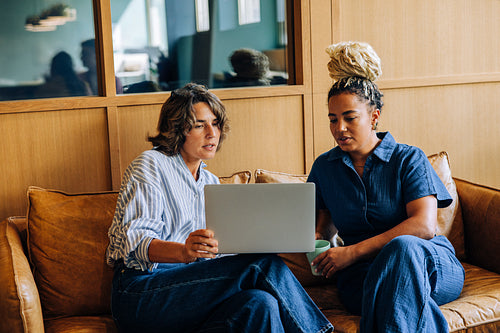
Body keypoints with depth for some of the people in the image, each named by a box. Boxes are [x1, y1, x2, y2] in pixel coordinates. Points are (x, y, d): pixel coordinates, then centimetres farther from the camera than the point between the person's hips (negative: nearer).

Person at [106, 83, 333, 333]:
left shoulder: (211, 183, 25)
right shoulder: (150, 165, 3)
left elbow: (221, 248, 17)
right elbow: (134, 240, -11)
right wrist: (183, 251, -32)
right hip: (141, 293, -6)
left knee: (260, 303, -30)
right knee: (264, 265, -24)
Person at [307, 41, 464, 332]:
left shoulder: (409, 160, 2)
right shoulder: (324, 167, 15)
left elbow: (424, 226, -12)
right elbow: (325, 222, 22)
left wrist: (354, 251, -17)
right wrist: (316, 238, -5)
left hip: (435, 266, 0)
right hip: (364, 275, 1)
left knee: (402, 246, -38)